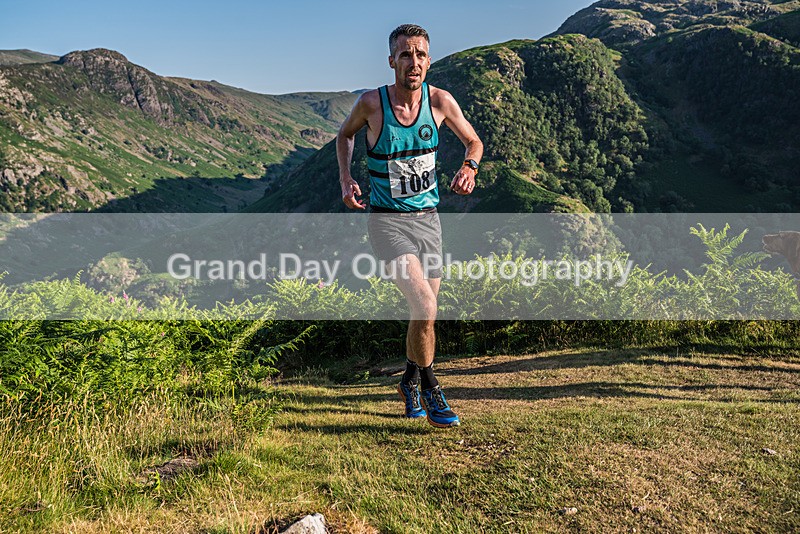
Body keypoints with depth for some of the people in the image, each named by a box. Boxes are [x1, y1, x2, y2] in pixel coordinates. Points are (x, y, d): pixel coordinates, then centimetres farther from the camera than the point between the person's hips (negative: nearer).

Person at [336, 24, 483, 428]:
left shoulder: (440, 100, -5)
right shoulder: (372, 103, -11)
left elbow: (473, 141, 10)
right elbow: (345, 134, 11)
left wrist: (470, 167, -12)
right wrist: (345, 179, -3)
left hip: (428, 218, 4)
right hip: (387, 220, -4)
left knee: (424, 311, 13)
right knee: (425, 307, -20)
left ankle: (410, 380, 38)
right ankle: (429, 389, 3)